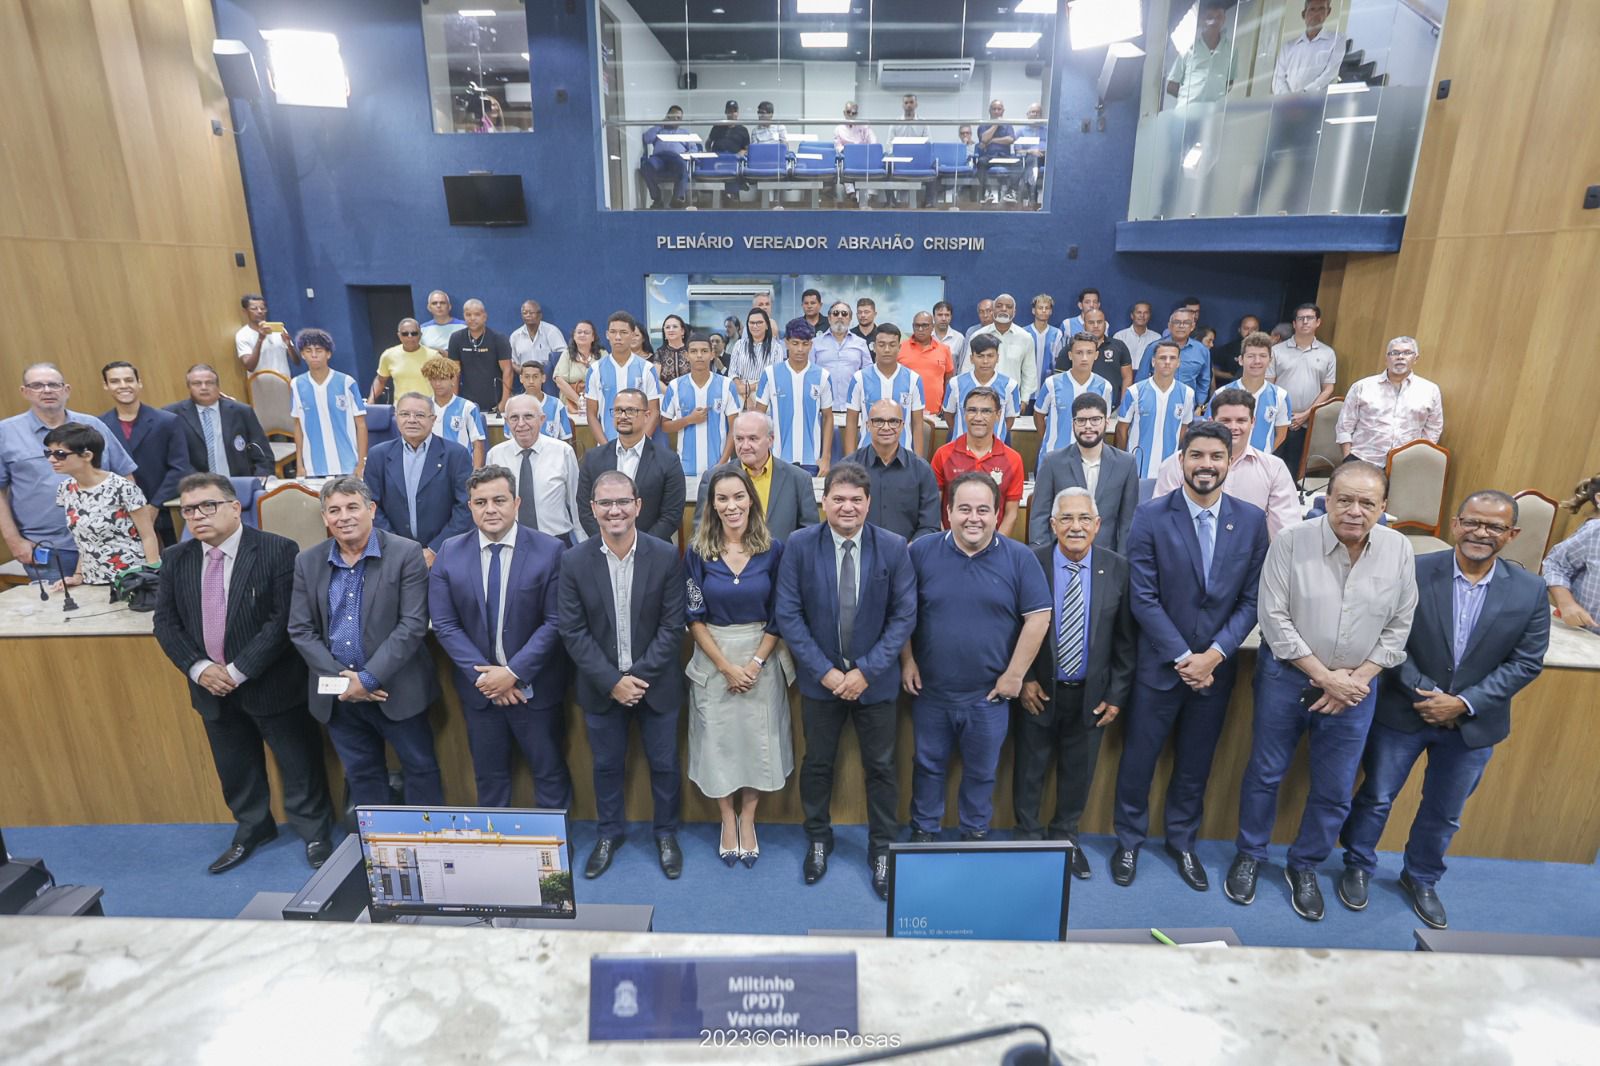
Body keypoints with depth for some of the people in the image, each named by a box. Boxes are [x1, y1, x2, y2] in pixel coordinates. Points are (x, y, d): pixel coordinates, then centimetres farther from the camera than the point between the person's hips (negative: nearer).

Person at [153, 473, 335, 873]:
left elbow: (284, 620, -19)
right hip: (210, 686, 5)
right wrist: (199, 667, -11)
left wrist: (238, 671, -20)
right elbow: (165, 621, 4)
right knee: (234, 767, 21)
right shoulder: (175, 558, 3)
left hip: (271, 684, -5)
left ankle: (315, 833, 28)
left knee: (299, 765, 8)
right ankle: (252, 829, 43)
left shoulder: (277, 551, -15)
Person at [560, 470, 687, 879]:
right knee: (606, 764, 17)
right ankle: (609, 833, 40)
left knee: (664, 763, 13)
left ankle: (666, 833, 36)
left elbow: (672, 626, -10)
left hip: (656, 683, 0)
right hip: (602, 686, 1)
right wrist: (612, 681, -15)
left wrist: (639, 676, -16)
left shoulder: (666, 557, -12)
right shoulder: (574, 561, -9)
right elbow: (573, 631, -8)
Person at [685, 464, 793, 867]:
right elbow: (694, 617, -5)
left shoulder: (773, 549, -6)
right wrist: (726, 666, -11)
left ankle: (747, 819, 28)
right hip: (713, 659, 0)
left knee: (757, 739, 8)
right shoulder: (698, 551, -6)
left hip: (762, 657, 0)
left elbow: (779, 615, -2)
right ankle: (727, 820, 28)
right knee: (718, 739, 8)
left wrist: (755, 663, -11)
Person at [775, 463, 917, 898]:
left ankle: (882, 847, 33)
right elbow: (788, 614, -9)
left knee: (880, 766, 13)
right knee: (817, 762, 16)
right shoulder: (799, 545, -10)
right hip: (820, 677, 0)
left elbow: (904, 615, -8)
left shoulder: (893, 547, -10)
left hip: (874, 679, 0)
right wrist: (824, 670, -14)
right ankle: (818, 838, 39)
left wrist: (866, 670, -14)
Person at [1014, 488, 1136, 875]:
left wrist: (1117, 694, -2)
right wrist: (1024, 679, -8)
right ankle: (1027, 835, 36)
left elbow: (1125, 639, -2)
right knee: (1031, 770, 14)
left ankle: (1066, 835, 40)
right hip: (1040, 691, -1)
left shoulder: (1117, 568, -7)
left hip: (1092, 694, 2)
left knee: (1079, 771, 18)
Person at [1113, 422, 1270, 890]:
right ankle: (1129, 839, 32)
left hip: (1216, 667, 3)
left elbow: (1251, 600, -1)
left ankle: (1182, 841, 38)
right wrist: (1183, 657, -14)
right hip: (1160, 664, -2)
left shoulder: (1252, 519, -2)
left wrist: (1214, 655, -12)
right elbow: (1144, 598, -12)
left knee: (1195, 763, 17)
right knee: (1138, 758, 10)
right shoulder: (1151, 515, -11)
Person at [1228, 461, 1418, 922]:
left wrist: (1357, 678, -9)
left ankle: (1304, 865, 34)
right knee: (1265, 772, 11)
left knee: (1335, 789, 12)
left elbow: (1398, 627, 1)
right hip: (1287, 675, -2)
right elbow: (1275, 617, -14)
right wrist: (1324, 676, -14)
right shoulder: (1292, 542, -14)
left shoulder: (1399, 550, -4)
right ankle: (1249, 855, 32)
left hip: (1356, 684, 3)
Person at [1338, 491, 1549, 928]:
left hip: (1473, 724, 2)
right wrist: (1424, 694, -17)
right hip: (1403, 712, -2)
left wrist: (1464, 703, -14)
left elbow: (1526, 662, -5)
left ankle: (1421, 878, 43)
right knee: (1376, 797, 12)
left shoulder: (1530, 591, -7)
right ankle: (1358, 866, 35)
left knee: (1444, 813, 19)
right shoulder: (1414, 572, -15)